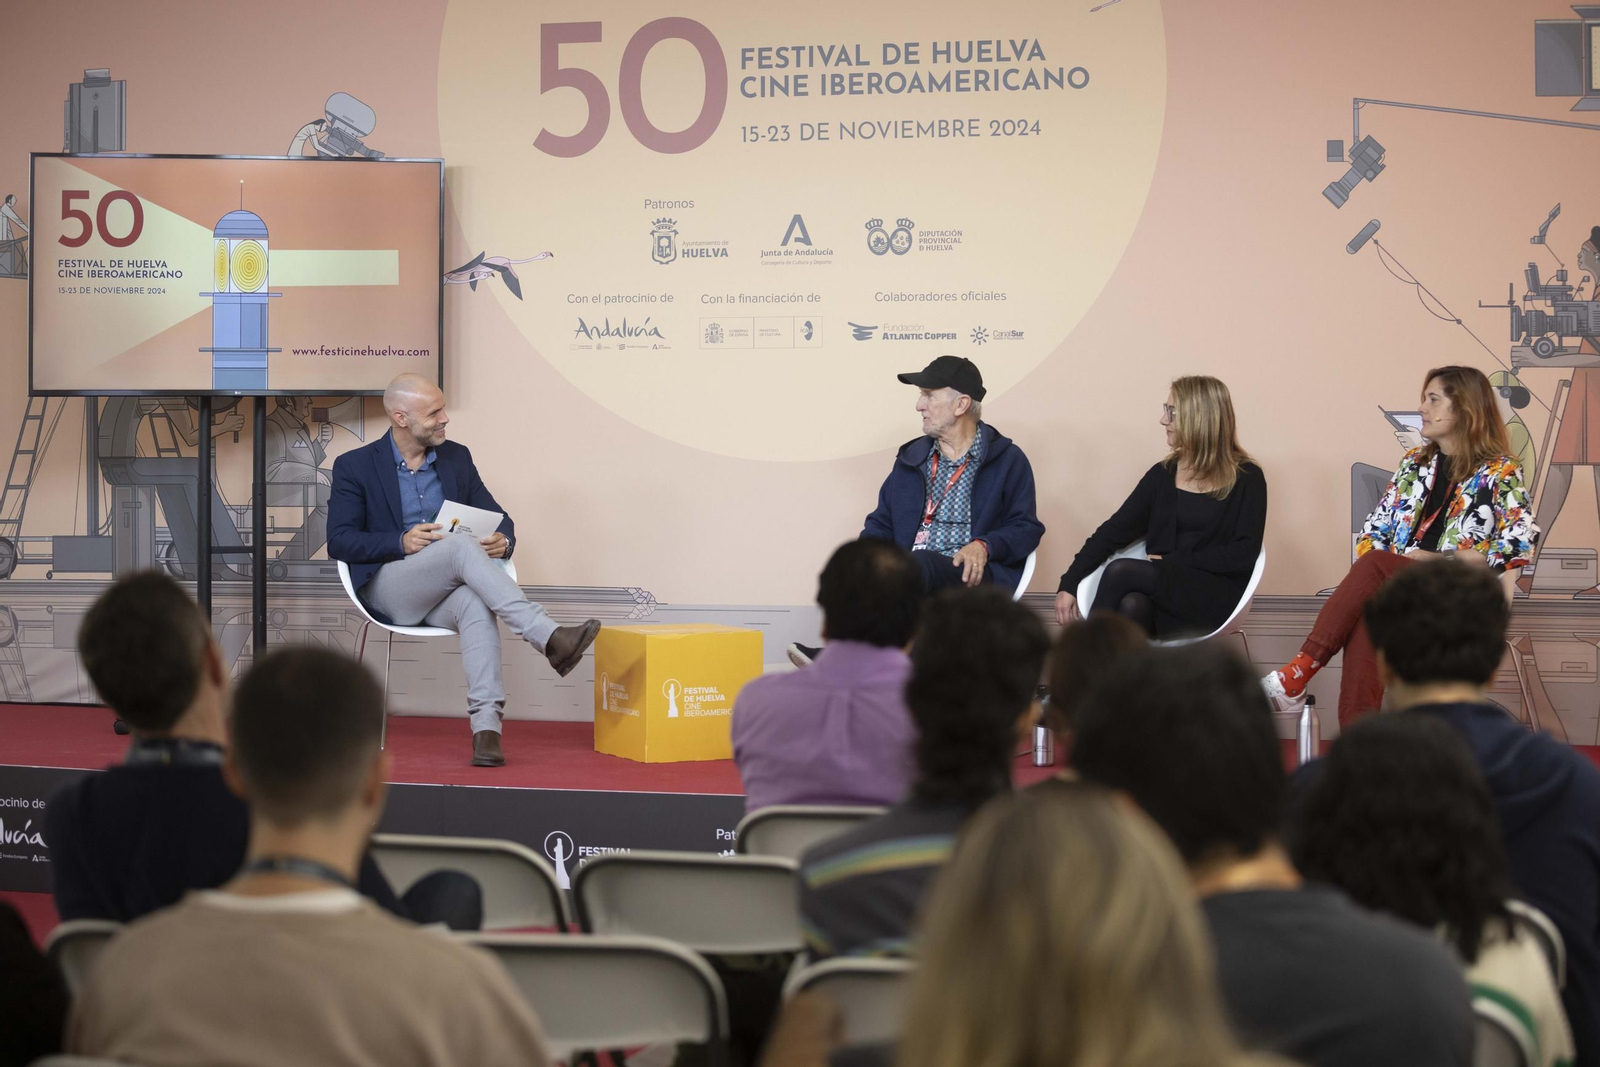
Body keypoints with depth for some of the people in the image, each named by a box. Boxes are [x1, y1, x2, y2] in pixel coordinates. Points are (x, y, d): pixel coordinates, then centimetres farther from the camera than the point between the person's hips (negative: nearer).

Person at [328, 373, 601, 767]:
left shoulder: (456, 458, 14)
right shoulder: (354, 466, 3)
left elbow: (498, 519, 16)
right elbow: (338, 542, -5)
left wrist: (503, 540, -10)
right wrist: (402, 542, -20)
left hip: (445, 592, 3)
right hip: (387, 588, -3)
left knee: (475, 604, -36)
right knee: (462, 546, -33)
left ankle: (486, 728, -47)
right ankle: (549, 638, -44)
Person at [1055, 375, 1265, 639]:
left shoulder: (1246, 479, 1)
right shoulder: (1162, 474, 13)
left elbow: (1244, 553, -9)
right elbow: (1116, 530, 7)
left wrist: (1174, 561, -12)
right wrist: (1069, 585, -3)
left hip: (1215, 594, -4)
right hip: (1161, 588, 4)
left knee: (1121, 571, -28)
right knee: (1131, 606, -35)